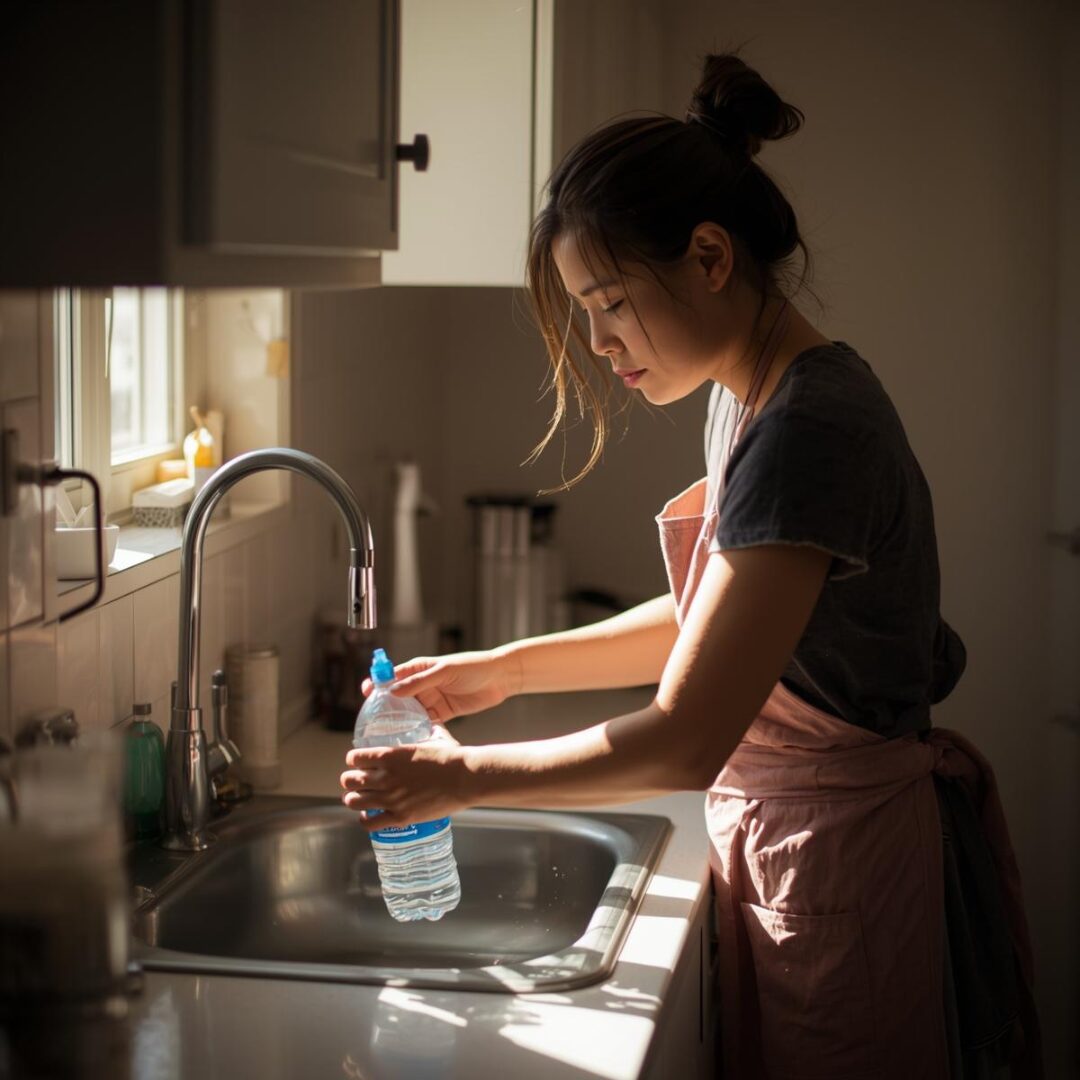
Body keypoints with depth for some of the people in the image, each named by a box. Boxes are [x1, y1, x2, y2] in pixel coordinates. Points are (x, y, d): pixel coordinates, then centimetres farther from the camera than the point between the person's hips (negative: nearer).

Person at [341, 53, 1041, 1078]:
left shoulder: (808, 428, -25)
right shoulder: (752, 398, 6)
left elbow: (683, 742, -27)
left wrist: (460, 775, -17)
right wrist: (510, 667, 11)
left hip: (848, 863, -9)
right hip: (779, 839, 9)